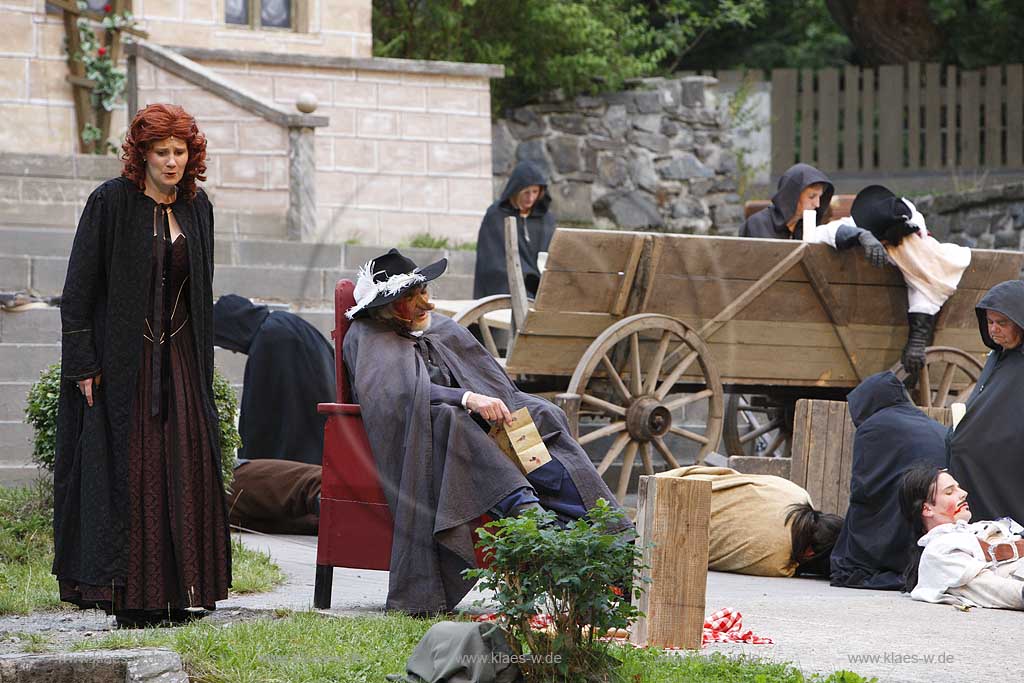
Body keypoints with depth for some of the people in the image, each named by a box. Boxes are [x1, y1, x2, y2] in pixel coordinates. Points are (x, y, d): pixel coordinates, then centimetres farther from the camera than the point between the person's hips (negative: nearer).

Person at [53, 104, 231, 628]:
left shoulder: (196, 208, 9)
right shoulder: (110, 202, -8)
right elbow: (79, 287, -9)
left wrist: (200, 362, 12)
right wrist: (81, 363, -14)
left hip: (179, 357, 5)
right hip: (122, 360, -5)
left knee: (184, 472, 1)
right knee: (127, 471, -6)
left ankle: (177, 592, 6)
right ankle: (130, 598, -3)